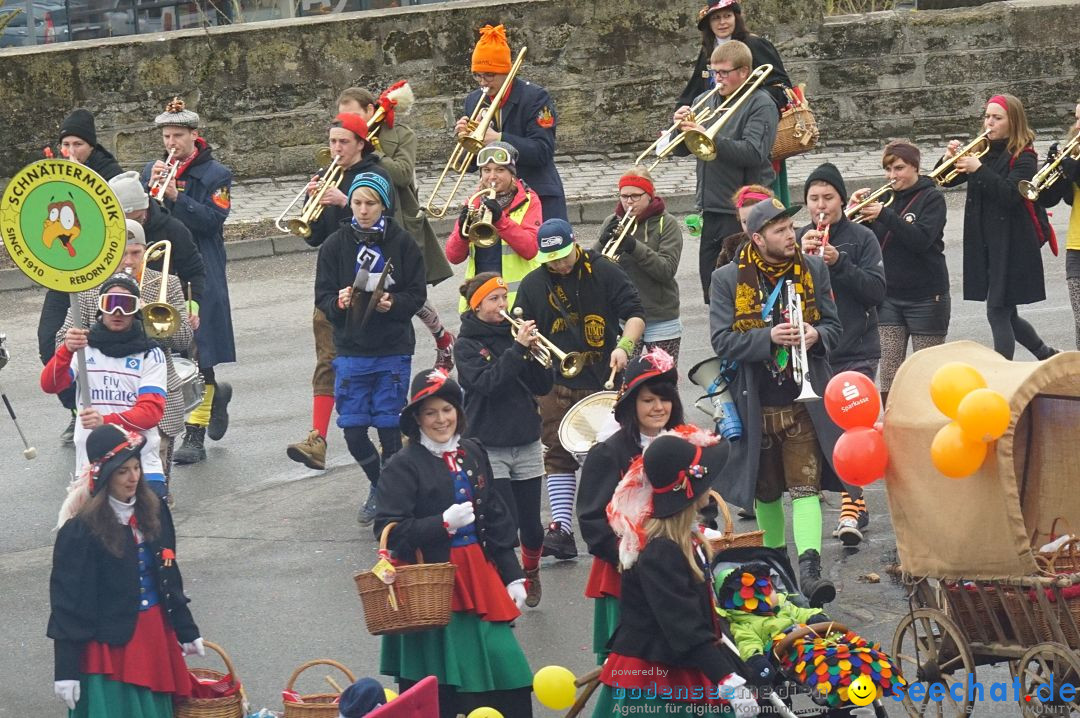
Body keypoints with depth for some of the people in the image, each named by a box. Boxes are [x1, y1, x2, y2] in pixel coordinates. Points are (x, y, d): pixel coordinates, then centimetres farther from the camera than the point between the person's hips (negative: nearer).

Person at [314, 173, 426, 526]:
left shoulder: (402, 244, -2)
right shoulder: (336, 245, 2)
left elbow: (417, 295, 1)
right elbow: (323, 297, 3)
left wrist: (392, 304, -18)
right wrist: (339, 302, -18)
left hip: (393, 351, -1)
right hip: (350, 350, 2)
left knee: (389, 428, 0)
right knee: (353, 430, 0)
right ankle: (379, 486, 26)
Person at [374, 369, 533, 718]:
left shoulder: (473, 454, 11)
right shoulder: (404, 465, -8)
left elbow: (498, 520, 16)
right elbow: (389, 531, -13)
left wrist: (512, 577, 13)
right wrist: (444, 522, -22)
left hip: (478, 576, 6)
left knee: (505, 666, 0)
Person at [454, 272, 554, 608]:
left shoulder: (513, 332, 8)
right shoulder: (466, 346, -4)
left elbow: (543, 387, 3)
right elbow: (486, 382, -22)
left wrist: (535, 353, -14)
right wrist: (518, 348, -26)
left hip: (526, 444, 4)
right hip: (489, 447, -4)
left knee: (531, 526, 7)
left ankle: (531, 573, 34)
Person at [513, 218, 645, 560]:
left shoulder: (604, 273, 0)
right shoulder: (533, 285, 6)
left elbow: (635, 314, -1)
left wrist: (624, 346, -17)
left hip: (603, 379, -1)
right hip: (556, 382, 1)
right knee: (559, 454, -5)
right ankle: (561, 529, -9)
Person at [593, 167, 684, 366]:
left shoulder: (666, 224, -3)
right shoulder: (612, 223, 6)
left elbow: (667, 270, -16)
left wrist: (634, 246, -27)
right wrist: (603, 242, -19)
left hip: (660, 322, -2)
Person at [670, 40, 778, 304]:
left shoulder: (760, 104, -6)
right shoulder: (705, 101, 14)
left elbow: (754, 153, -20)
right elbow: (681, 149, 15)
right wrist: (681, 127, -6)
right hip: (711, 207, 7)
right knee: (710, 281, 12)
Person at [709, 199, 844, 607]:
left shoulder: (812, 270, 4)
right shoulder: (728, 279, -4)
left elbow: (833, 325, 9)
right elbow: (722, 341, -10)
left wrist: (816, 336, -15)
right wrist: (770, 338, -24)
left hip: (804, 401, 0)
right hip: (755, 405, 0)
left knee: (806, 486, -11)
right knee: (765, 491, 13)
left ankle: (809, 567, -20)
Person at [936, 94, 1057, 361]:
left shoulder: (1023, 157, -7)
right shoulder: (981, 151, 11)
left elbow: (1010, 194, -22)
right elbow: (946, 179, 9)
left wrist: (979, 169, -26)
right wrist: (948, 159, -11)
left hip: (1011, 245, -7)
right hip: (984, 243, 7)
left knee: (998, 312, -10)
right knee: (1006, 316, 14)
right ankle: (1049, 357, 33)